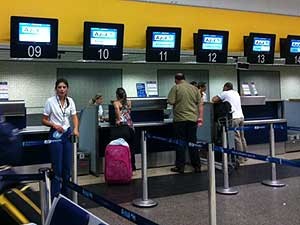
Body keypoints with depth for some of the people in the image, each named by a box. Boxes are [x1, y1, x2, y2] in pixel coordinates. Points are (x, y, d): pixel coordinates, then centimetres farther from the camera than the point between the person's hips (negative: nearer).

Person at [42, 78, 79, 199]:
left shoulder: (70, 101, 4)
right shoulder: (50, 101, -8)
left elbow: (74, 117, 3)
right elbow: (44, 120, -4)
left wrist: (75, 129, -15)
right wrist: (54, 125, -21)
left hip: (68, 134, 5)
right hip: (56, 135, -5)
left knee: (67, 166, 9)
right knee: (57, 167, -4)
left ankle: (65, 194, 22)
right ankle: (55, 196, 6)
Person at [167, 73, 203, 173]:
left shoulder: (175, 88, -3)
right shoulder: (194, 88, 8)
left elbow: (171, 102, -9)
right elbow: (200, 104, 5)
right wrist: (200, 117, 6)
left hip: (180, 119, -3)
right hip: (192, 119, 4)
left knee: (180, 144, 3)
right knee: (193, 143, 10)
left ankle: (180, 167, 6)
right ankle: (197, 166, 13)